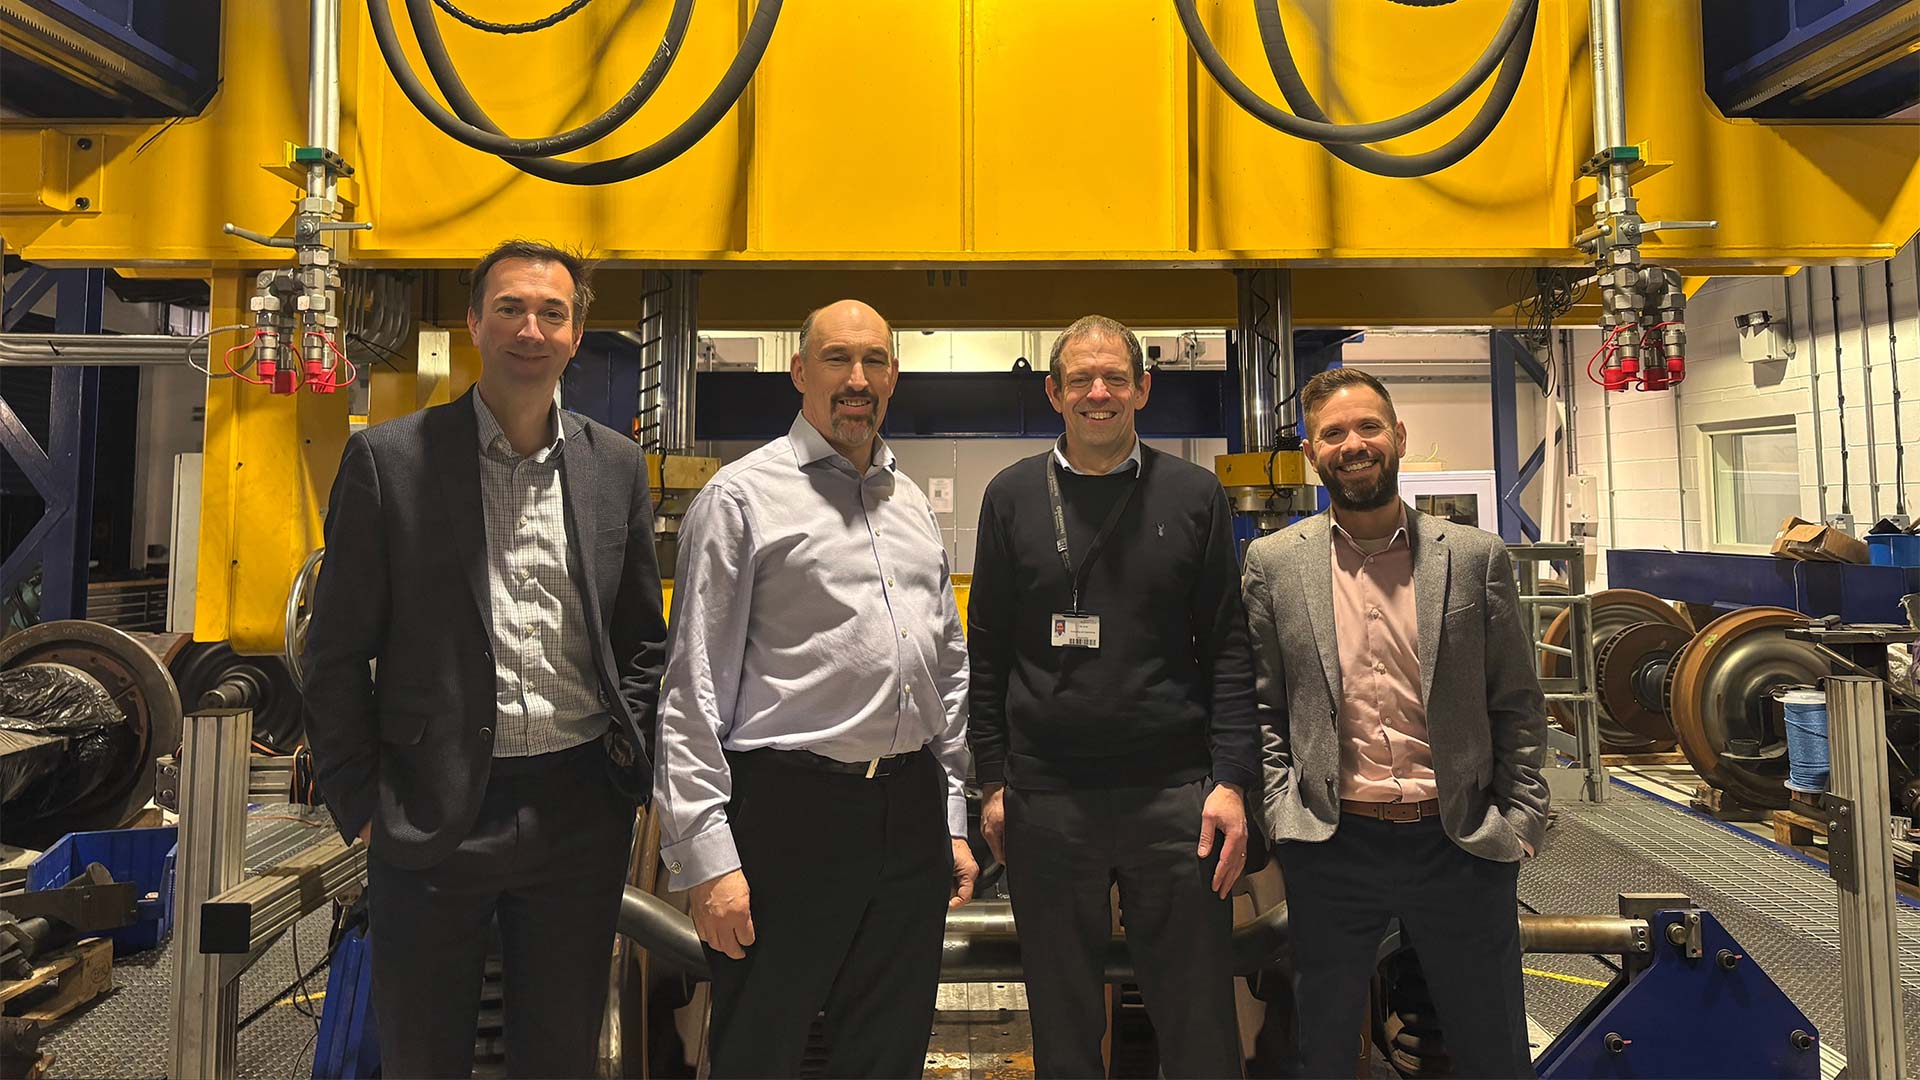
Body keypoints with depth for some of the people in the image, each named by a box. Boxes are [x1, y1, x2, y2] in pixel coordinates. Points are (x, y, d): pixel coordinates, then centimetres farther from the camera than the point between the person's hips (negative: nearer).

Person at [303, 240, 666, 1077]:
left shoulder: (616, 466, 4)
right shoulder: (389, 458, -4)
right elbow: (336, 652, -1)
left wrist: (628, 766, 4)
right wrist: (359, 803, -3)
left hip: (579, 811, 2)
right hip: (433, 813, -2)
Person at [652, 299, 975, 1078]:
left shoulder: (911, 502, 14)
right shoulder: (743, 496, -5)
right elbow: (695, 687, -8)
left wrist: (952, 822, 15)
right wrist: (708, 858, -12)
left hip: (911, 812, 6)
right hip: (789, 811, -5)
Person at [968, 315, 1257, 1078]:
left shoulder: (1194, 494, 5)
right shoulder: (1013, 496, 6)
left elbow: (1228, 649, 3)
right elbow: (987, 651, 5)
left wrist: (1232, 779, -6)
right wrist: (993, 782, 1)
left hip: (1174, 792, 0)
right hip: (1045, 799, 1)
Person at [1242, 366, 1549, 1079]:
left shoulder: (1477, 558, 2)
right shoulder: (1274, 562, 1)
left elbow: (1518, 705, 6)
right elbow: (1262, 706, 4)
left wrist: (1520, 819, 0)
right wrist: (1283, 811, -4)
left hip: (1460, 842, 1)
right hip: (1331, 844, 0)